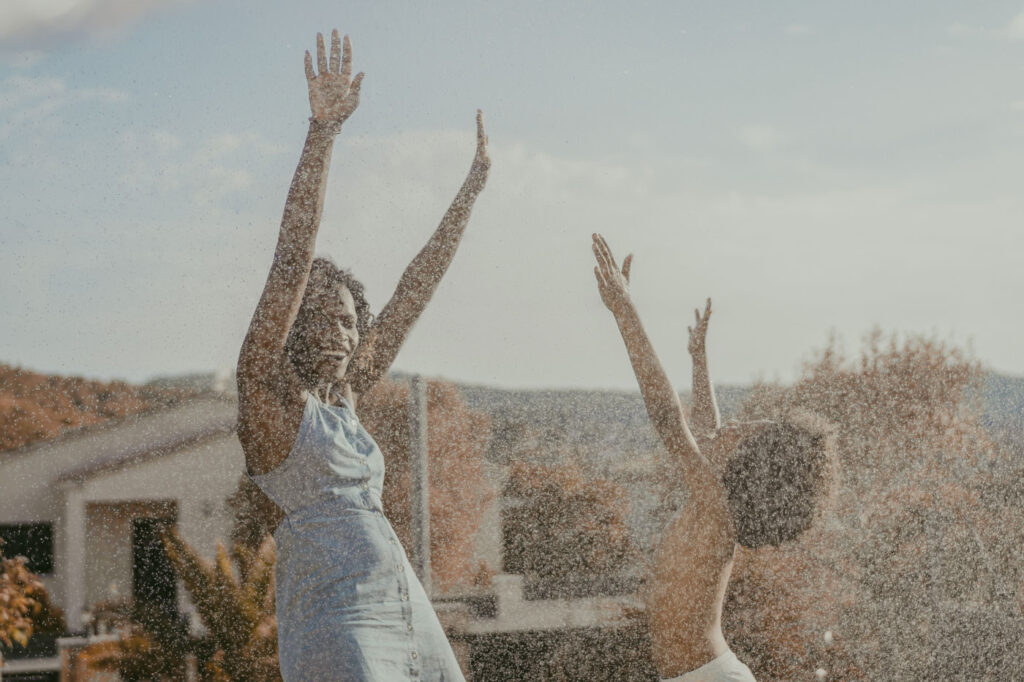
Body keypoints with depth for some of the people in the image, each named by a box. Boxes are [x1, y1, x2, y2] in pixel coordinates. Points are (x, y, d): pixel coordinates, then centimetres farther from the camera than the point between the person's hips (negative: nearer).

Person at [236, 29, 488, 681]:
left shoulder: (343, 397, 18)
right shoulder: (266, 390, 0)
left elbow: (413, 293, 22)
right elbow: (292, 262, -9)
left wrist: (472, 188, 25)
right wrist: (322, 133, -16)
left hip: (408, 611, 8)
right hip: (336, 622, -8)